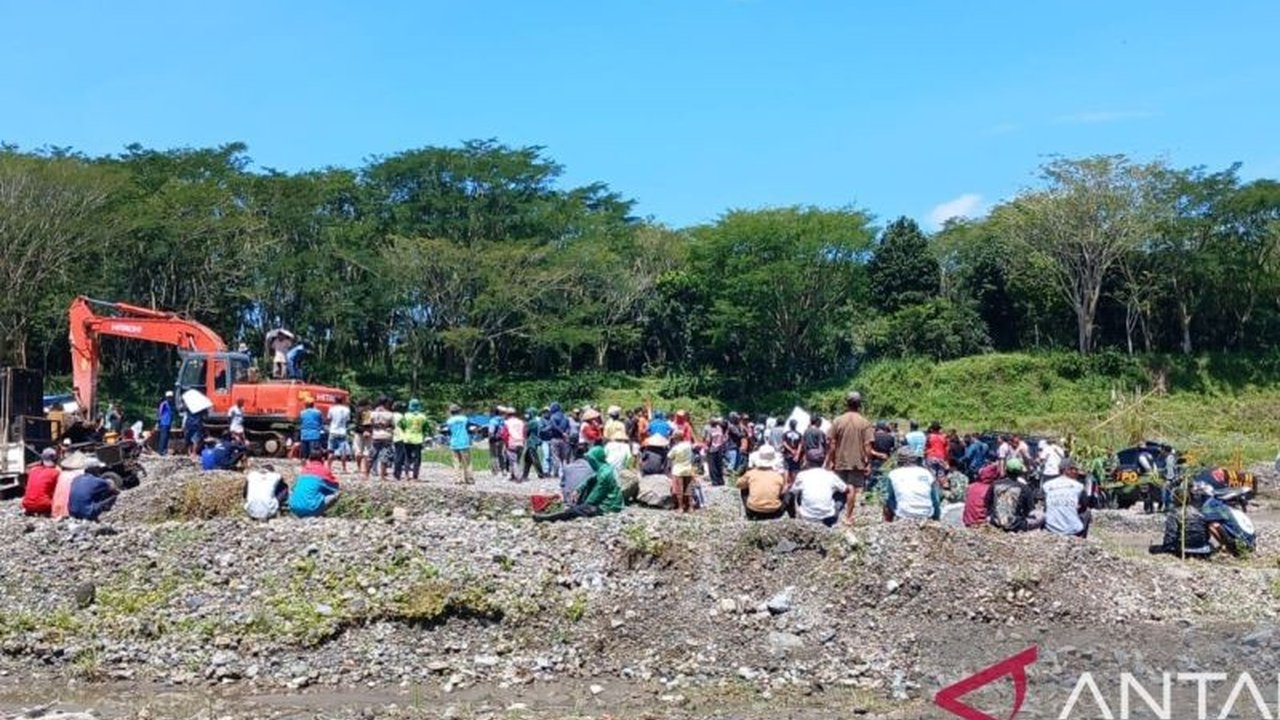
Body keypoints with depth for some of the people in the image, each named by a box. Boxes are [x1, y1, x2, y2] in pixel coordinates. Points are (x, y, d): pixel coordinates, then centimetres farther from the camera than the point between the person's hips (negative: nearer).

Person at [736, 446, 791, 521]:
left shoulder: (751, 473, 0)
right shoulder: (779, 475, 0)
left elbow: (739, 484, 16)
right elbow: (783, 492, 12)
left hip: (753, 512, -1)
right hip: (774, 513, 1)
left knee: (744, 490, 27)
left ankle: (750, 516, 25)